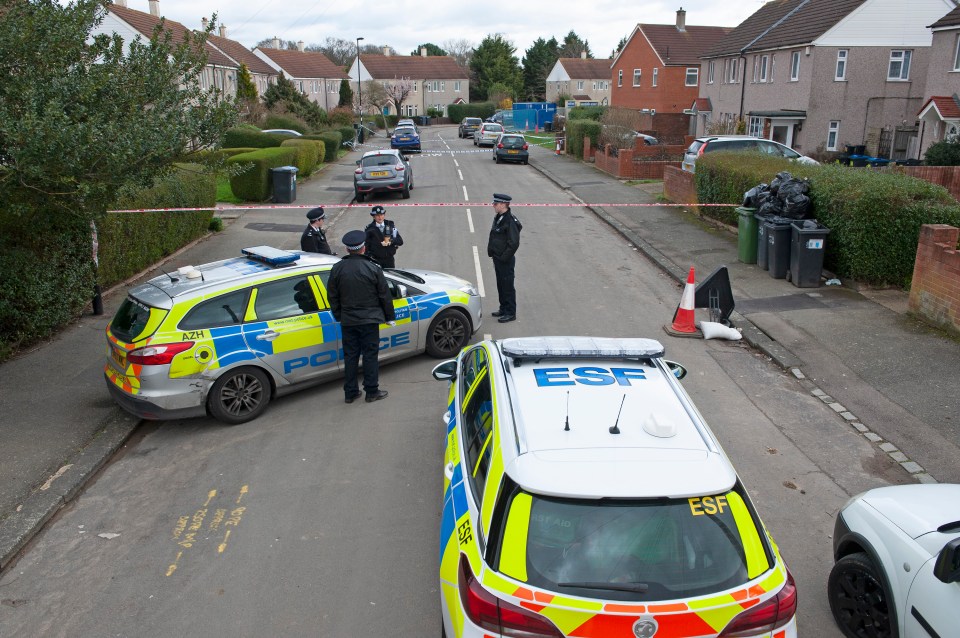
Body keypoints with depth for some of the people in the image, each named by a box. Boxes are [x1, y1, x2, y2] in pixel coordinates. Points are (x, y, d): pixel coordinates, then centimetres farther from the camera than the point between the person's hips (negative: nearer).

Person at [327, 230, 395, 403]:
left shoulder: (337, 269, -2)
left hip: (347, 321, 3)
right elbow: (384, 296, -4)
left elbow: (332, 296, 6)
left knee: (350, 356, 11)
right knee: (370, 355, 5)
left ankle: (350, 392, 17)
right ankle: (372, 391, 10)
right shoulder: (373, 268, -11)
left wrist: (339, 315, 20)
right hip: (369, 320, -3)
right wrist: (389, 316, 8)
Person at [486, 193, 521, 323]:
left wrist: (504, 257, -19)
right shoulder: (498, 218, 8)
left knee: (508, 286, 1)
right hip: (498, 258, 9)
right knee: (501, 285, 18)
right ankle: (503, 309, 31)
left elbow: (514, 243, -23)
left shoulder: (510, 221, -21)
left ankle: (510, 313, 11)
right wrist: (491, 251, 14)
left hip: (506, 260, -9)